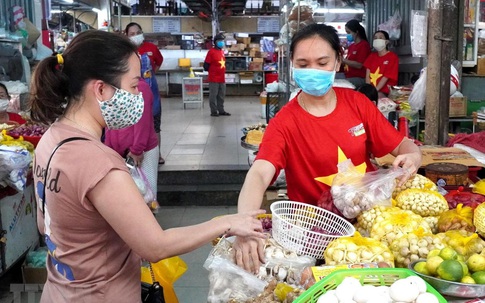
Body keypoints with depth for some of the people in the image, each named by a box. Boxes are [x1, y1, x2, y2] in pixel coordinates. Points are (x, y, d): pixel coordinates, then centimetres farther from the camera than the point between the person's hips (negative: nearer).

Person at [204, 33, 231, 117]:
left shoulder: (222, 51, 13)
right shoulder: (211, 51, -10)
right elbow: (206, 64, -9)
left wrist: (222, 72, 16)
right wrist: (211, 72, 0)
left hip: (222, 78, 8)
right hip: (213, 79, -7)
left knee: (221, 96, 13)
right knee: (213, 95, -1)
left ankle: (221, 110, 21)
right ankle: (213, 111, 5)